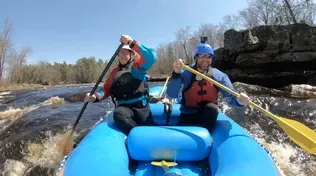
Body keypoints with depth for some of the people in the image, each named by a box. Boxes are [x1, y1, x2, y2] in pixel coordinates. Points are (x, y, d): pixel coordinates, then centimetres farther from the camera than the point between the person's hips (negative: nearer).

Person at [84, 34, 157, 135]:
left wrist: (132, 43, -25)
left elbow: (151, 57, -18)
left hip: (141, 106, -2)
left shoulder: (138, 65, 2)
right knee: (118, 114, -33)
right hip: (124, 107, 2)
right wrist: (95, 97, -5)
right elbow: (106, 89, 15)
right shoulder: (115, 72, 16)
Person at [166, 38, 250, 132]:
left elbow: (231, 97, -14)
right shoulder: (186, 74, -12)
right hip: (188, 116, -1)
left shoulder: (219, 76, -7)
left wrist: (239, 101, -38)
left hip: (209, 115, 2)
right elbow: (171, 95, -24)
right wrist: (176, 74, -37)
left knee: (211, 107, -31)